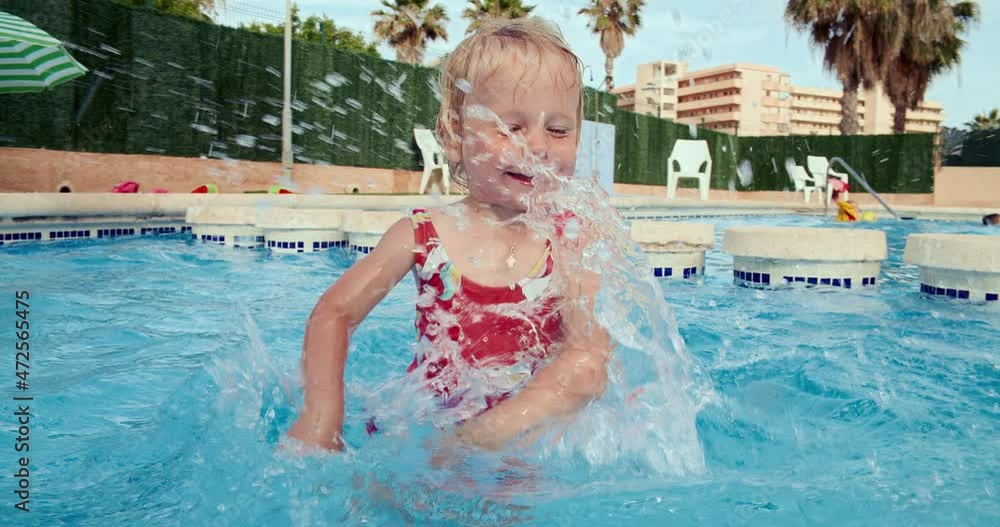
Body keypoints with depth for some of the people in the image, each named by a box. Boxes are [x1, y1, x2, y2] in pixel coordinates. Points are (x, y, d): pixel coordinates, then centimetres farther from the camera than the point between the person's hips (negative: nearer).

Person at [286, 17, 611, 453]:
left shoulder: (569, 240, -4)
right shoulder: (423, 233, -3)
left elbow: (591, 350, -12)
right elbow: (335, 312, 1)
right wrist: (322, 415, -11)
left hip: (525, 434, 2)